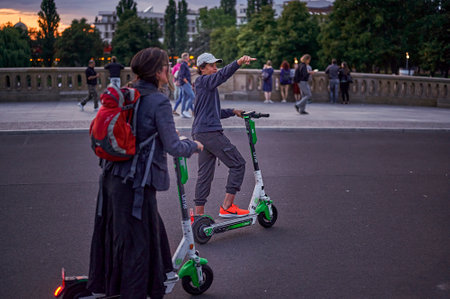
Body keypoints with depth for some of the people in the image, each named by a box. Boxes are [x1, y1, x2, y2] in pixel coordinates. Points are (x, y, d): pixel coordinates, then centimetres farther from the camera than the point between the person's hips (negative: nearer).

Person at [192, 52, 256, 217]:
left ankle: (199, 213, 14)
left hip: (200, 133, 10)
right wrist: (238, 62, -40)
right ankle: (227, 207, -6)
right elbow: (222, 75, -26)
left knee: (205, 173, 12)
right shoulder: (203, 81, -4)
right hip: (210, 131, -10)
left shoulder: (207, 86, 25)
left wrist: (233, 111, 21)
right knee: (238, 164, -5)